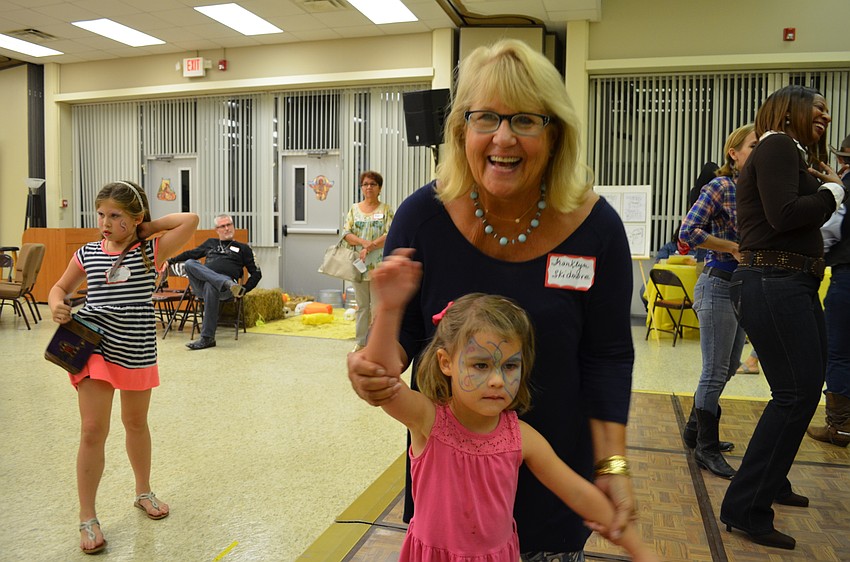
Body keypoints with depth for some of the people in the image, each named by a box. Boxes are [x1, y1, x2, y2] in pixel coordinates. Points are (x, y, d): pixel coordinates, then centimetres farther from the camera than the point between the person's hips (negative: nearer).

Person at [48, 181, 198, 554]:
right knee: (93, 431, -4)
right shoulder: (87, 254, 0)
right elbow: (60, 287, 13)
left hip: (138, 352, 0)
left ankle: (143, 492, 39)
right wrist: (57, 306, -9)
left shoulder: (152, 252, -7)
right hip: (95, 349, 0)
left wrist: (148, 228, -7)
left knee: (136, 423, 18)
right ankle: (87, 518, 11)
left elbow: (191, 220, -17)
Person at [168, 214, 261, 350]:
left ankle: (207, 338, -42)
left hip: (225, 291, -3)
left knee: (211, 286, -40)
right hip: (200, 285, 3)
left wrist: (244, 290, 0)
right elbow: (191, 253, 40)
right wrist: (170, 260, 29)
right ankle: (228, 283, -48)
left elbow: (256, 273, 16)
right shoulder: (210, 243, 33)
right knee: (189, 263, -27)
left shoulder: (243, 248, 22)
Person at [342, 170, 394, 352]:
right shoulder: (354, 209, 12)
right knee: (362, 305, 10)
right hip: (358, 264, 3)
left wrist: (369, 248, -15)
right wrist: (364, 242, -14)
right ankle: (360, 342, 17)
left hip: (379, 265, -3)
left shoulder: (386, 210, 3)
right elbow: (346, 234, 3)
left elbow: (390, 235, -8)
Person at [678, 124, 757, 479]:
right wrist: (734, 247, -17)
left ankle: (696, 431, 34)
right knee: (716, 371, -2)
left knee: (728, 367, 17)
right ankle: (706, 449, 12)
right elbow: (688, 232, -22)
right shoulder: (720, 187, -12)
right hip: (718, 286, -9)